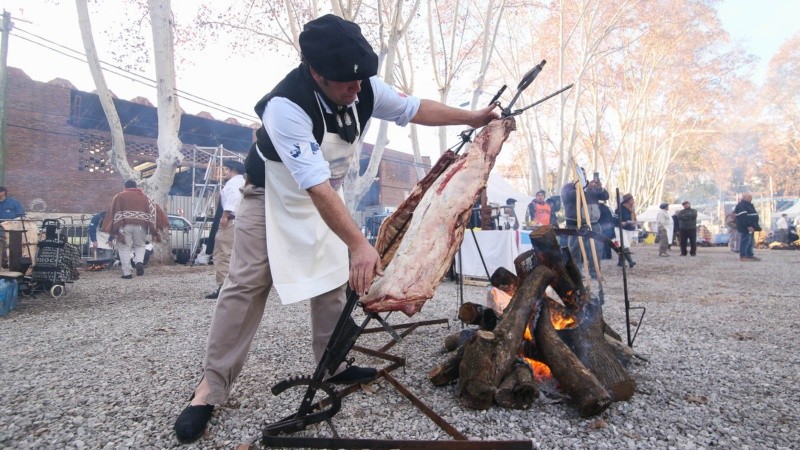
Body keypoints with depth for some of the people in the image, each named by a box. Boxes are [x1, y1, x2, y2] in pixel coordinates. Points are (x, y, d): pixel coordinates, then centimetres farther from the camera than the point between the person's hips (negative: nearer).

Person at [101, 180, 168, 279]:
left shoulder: (119, 196, 14)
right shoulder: (144, 196, 18)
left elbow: (112, 213, 6)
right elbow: (153, 210, 10)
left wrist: (112, 231, 4)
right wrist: (155, 230, 8)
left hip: (124, 225, -1)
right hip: (140, 226, 1)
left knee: (124, 248, 5)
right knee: (140, 245, 17)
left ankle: (127, 273, -1)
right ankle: (139, 262, -10)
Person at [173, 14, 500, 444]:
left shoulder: (365, 88, -17)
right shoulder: (287, 106, -37)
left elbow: (415, 108, -1)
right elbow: (317, 186, -42)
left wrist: (471, 117, -2)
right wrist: (360, 244, -45)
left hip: (325, 196, 7)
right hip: (274, 195, -6)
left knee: (333, 278, 7)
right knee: (248, 283, -10)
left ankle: (332, 365, 23)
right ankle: (210, 388, 0)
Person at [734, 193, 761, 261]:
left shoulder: (749, 205, 20)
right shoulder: (741, 206, -15)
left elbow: (753, 216, 26)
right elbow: (743, 217, -24)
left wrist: (756, 227, 23)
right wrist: (749, 226, -27)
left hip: (750, 227, 11)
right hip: (745, 228, -11)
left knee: (750, 242, 13)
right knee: (745, 241, -9)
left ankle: (750, 255, 18)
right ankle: (743, 256, -7)